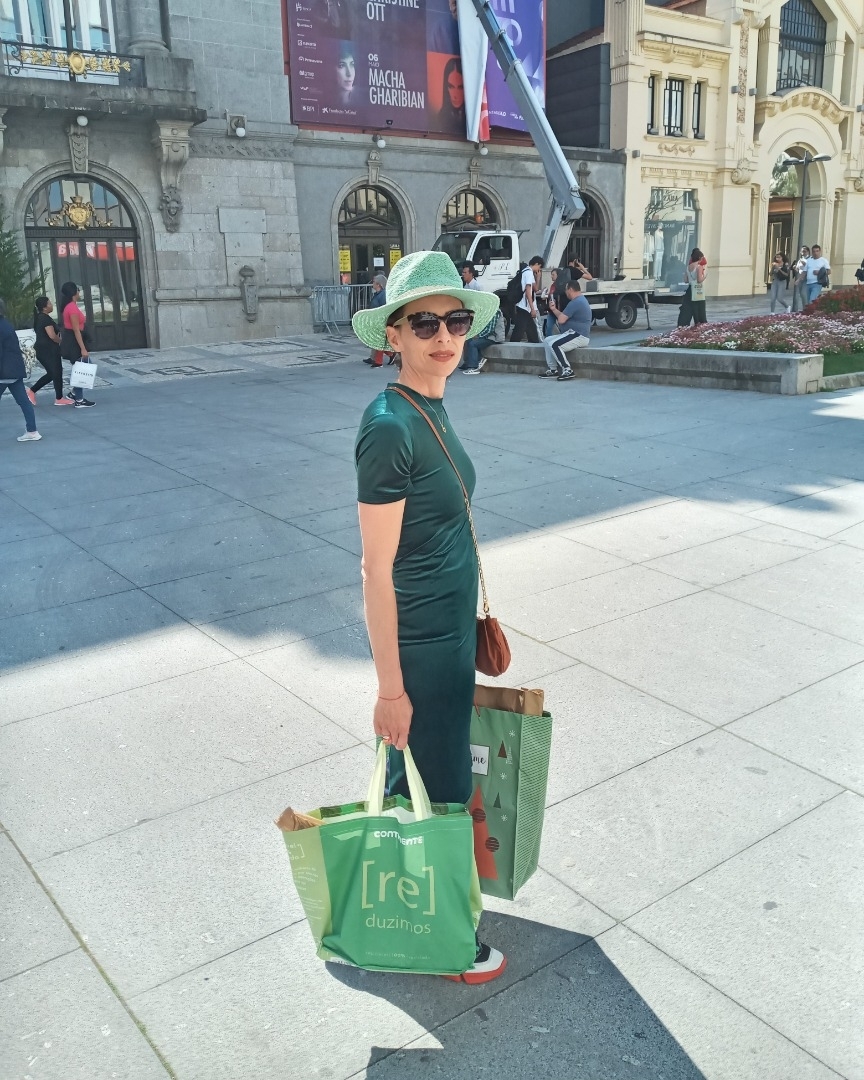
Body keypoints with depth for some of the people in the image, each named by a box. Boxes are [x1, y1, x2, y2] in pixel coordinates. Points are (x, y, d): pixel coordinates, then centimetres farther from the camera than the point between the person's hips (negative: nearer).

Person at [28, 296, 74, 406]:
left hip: (42, 350, 10)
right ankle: (59, 398, 9)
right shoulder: (45, 318, -16)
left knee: (51, 374, 16)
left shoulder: (39, 317, 14)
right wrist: (61, 342, -6)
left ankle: (32, 390, 16)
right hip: (48, 351, -10)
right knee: (57, 373, 1)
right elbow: (52, 336, -22)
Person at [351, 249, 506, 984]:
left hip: (452, 629, 8)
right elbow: (377, 572, -21)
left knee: (414, 777, 24)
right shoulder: (390, 428, -24)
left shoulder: (432, 408, 3)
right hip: (419, 644, -8)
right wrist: (390, 687, -17)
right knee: (438, 789, 10)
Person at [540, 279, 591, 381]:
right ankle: (553, 370, 5)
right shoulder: (580, 300, 19)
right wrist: (555, 309, 8)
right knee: (547, 341, 7)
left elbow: (561, 319, -20)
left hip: (579, 336, -12)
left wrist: (554, 309, 1)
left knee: (554, 344, -27)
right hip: (575, 333, 12)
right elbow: (564, 318, 21)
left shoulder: (575, 302, -18)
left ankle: (568, 370, -21)